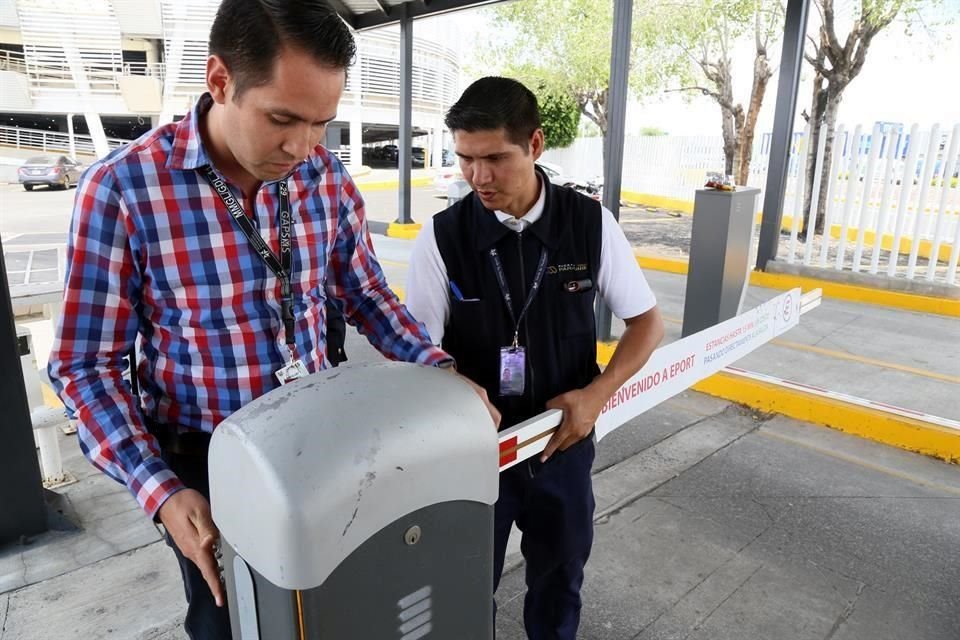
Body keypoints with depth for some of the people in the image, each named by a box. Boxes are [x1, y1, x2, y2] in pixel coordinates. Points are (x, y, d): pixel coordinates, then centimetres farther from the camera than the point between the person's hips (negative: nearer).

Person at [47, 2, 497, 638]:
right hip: (206, 463, -3)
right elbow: (88, 364, -12)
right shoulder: (121, 187, -18)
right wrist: (159, 490, -20)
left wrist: (438, 368, -9)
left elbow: (364, 292, 4)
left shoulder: (327, 176, -7)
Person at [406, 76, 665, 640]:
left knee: (559, 579, 24)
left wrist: (596, 394, -14)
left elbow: (647, 321, 0)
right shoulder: (442, 237, -14)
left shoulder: (592, 224, -10)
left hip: (563, 441, 2)